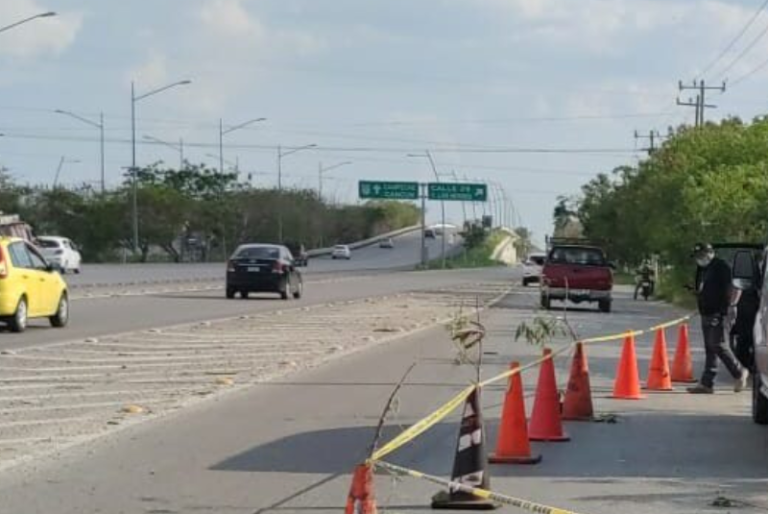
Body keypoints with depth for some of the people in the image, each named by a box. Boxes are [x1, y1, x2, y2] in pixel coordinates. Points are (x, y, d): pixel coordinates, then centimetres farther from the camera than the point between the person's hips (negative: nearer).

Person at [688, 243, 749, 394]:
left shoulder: (720, 266, -9)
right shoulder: (701, 269, 17)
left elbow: (730, 289, -15)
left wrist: (731, 307, -21)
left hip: (718, 313, -9)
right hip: (706, 313, 9)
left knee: (717, 345, -11)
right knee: (709, 348, 7)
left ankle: (739, 372, 5)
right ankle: (707, 383, 6)